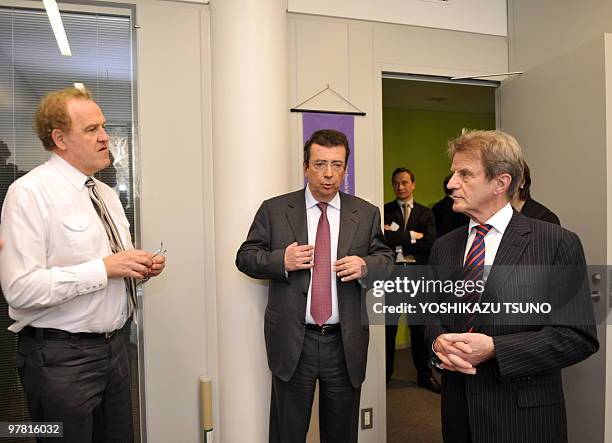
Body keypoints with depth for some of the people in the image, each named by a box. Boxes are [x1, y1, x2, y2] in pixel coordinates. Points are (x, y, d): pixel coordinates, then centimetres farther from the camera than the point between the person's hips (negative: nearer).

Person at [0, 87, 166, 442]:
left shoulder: (107, 195, 11)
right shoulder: (30, 193, -13)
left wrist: (140, 267, -1)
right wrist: (104, 268, -23)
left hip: (114, 345, 7)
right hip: (61, 356, -7)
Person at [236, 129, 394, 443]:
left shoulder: (366, 214, 4)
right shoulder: (274, 210, 0)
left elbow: (386, 261, 7)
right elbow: (245, 257, 1)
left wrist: (365, 266, -15)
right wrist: (281, 260, -18)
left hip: (346, 344, 2)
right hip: (292, 342, -1)